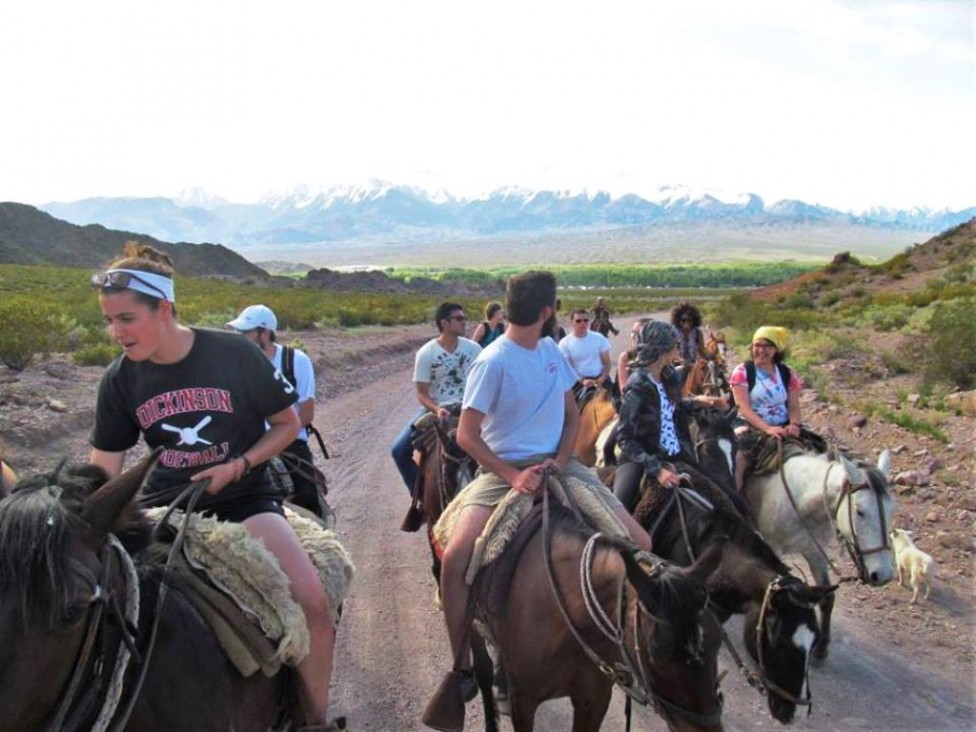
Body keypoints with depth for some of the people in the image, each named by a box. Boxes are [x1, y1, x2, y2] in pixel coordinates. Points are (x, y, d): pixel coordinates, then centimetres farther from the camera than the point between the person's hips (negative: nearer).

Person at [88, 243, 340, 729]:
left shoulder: (234, 354, -13)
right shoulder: (120, 378, -3)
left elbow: (288, 424, -3)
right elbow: (103, 470, 1)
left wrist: (238, 466, -16)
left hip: (242, 498, -3)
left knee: (313, 602, -22)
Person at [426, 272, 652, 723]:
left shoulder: (552, 350, 7)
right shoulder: (493, 361, -13)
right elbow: (466, 435, -12)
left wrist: (561, 460, -4)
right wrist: (513, 476, -20)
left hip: (556, 463, 6)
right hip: (502, 469, -5)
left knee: (641, 545, -4)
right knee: (454, 558, -27)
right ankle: (462, 668, -6)